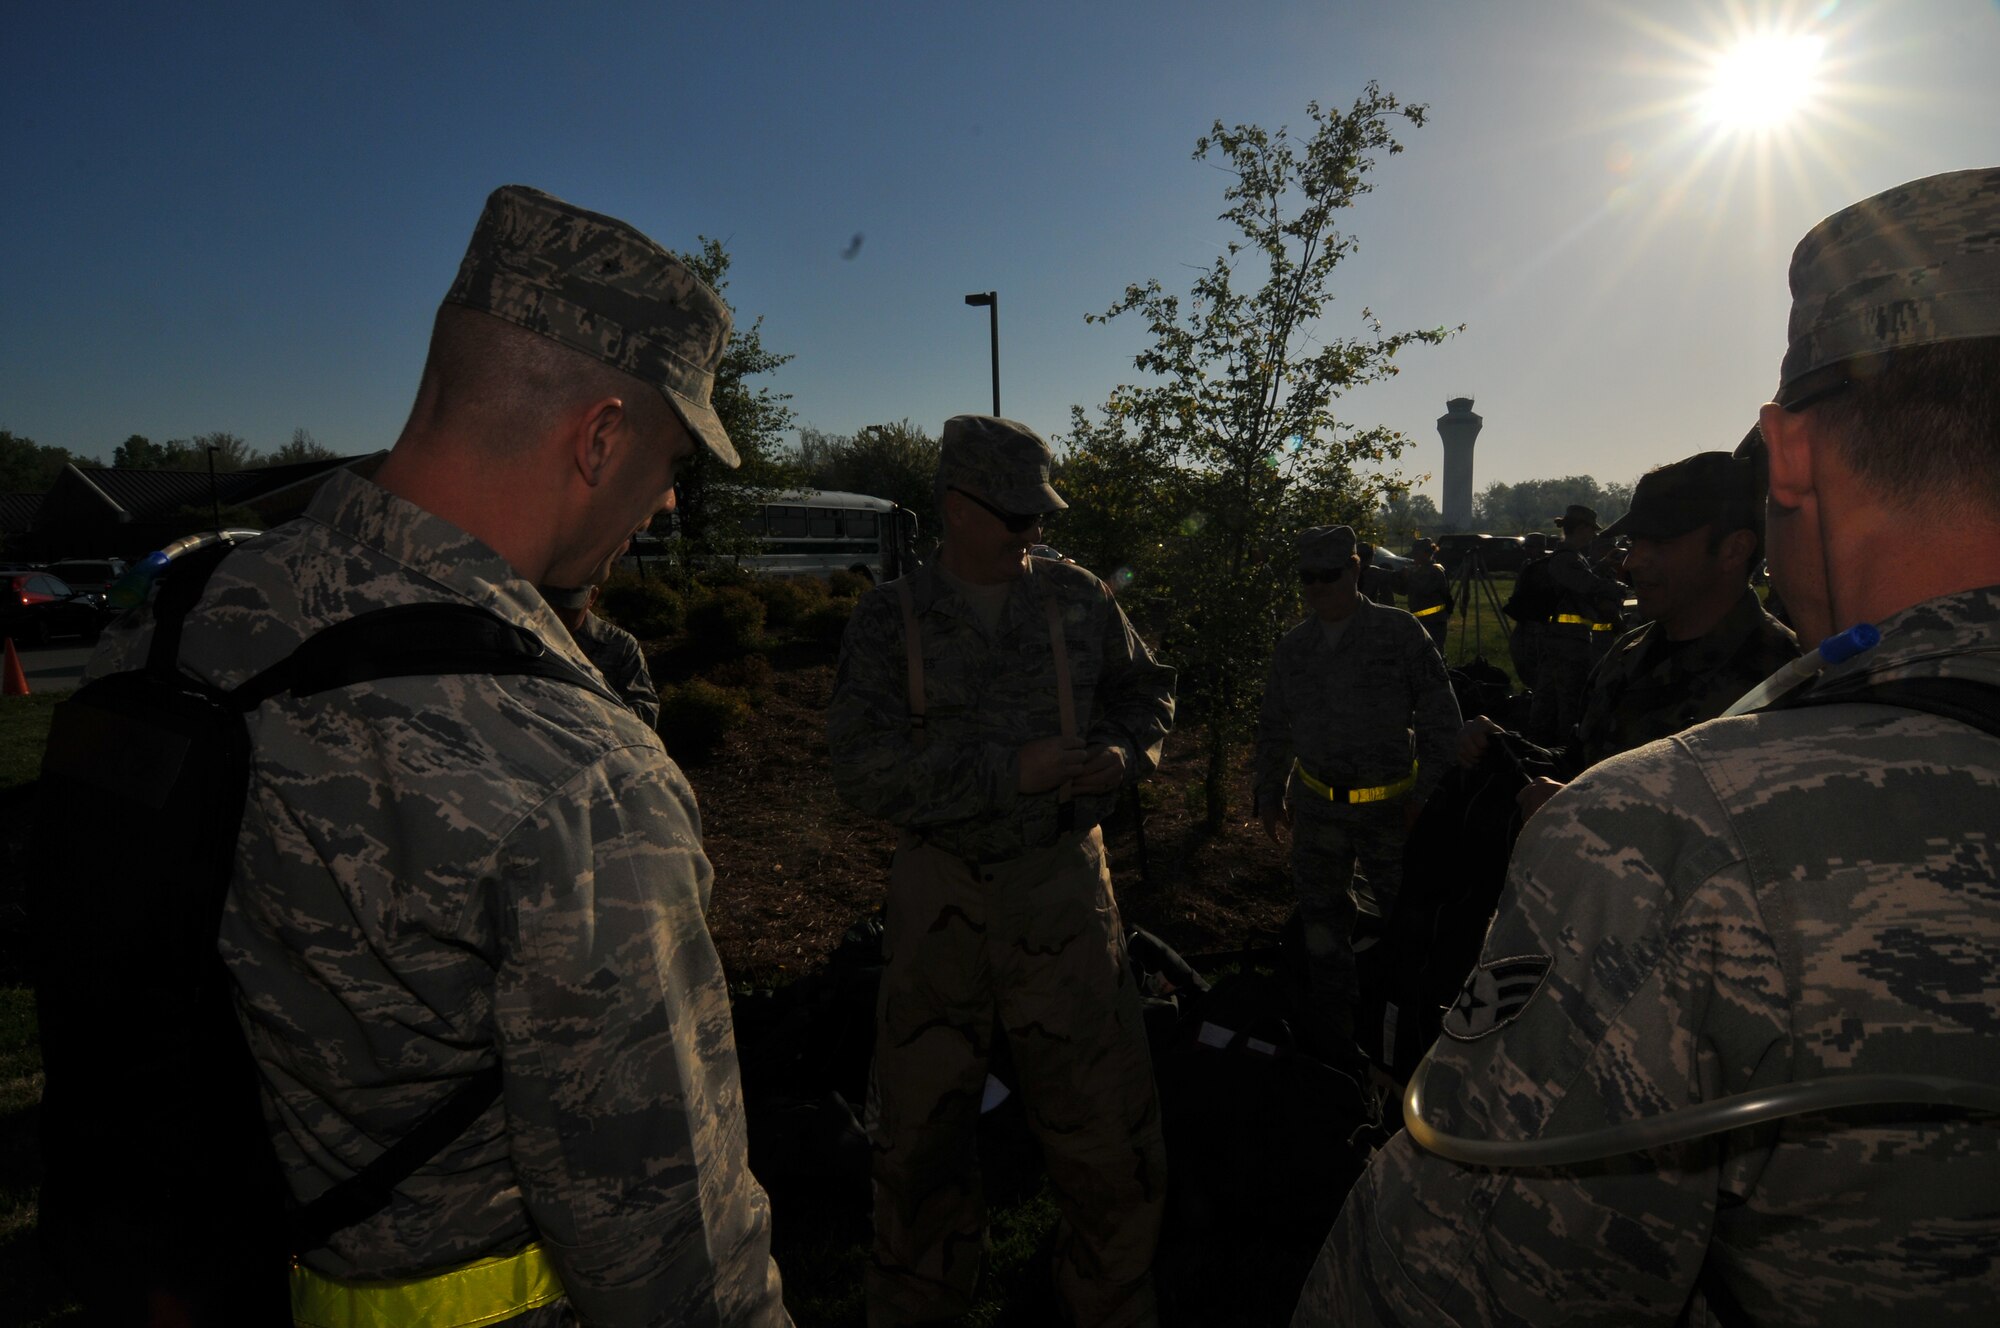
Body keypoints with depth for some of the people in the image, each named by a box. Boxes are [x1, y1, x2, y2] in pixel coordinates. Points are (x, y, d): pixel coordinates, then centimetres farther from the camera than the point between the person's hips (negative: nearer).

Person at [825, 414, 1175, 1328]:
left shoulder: (1077, 597, 2)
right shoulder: (890, 618, -5)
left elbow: (1146, 687, 15)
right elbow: (865, 771, -14)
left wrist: (1128, 752, -7)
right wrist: (1009, 770, -21)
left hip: (1062, 884, 1)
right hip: (938, 887, 0)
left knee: (1106, 1116, 8)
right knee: (922, 1118, 16)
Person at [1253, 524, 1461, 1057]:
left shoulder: (1400, 632, -7)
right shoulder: (1293, 646, 5)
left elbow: (1440, 719, -5)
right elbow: (1273, 727, 14)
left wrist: (1428, 794, -9)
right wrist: (1269, 794, 14)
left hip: (1391, 806, -3)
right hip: (1317, 807, 3)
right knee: (1322, 924, 11)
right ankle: (1330, 1044, 28)